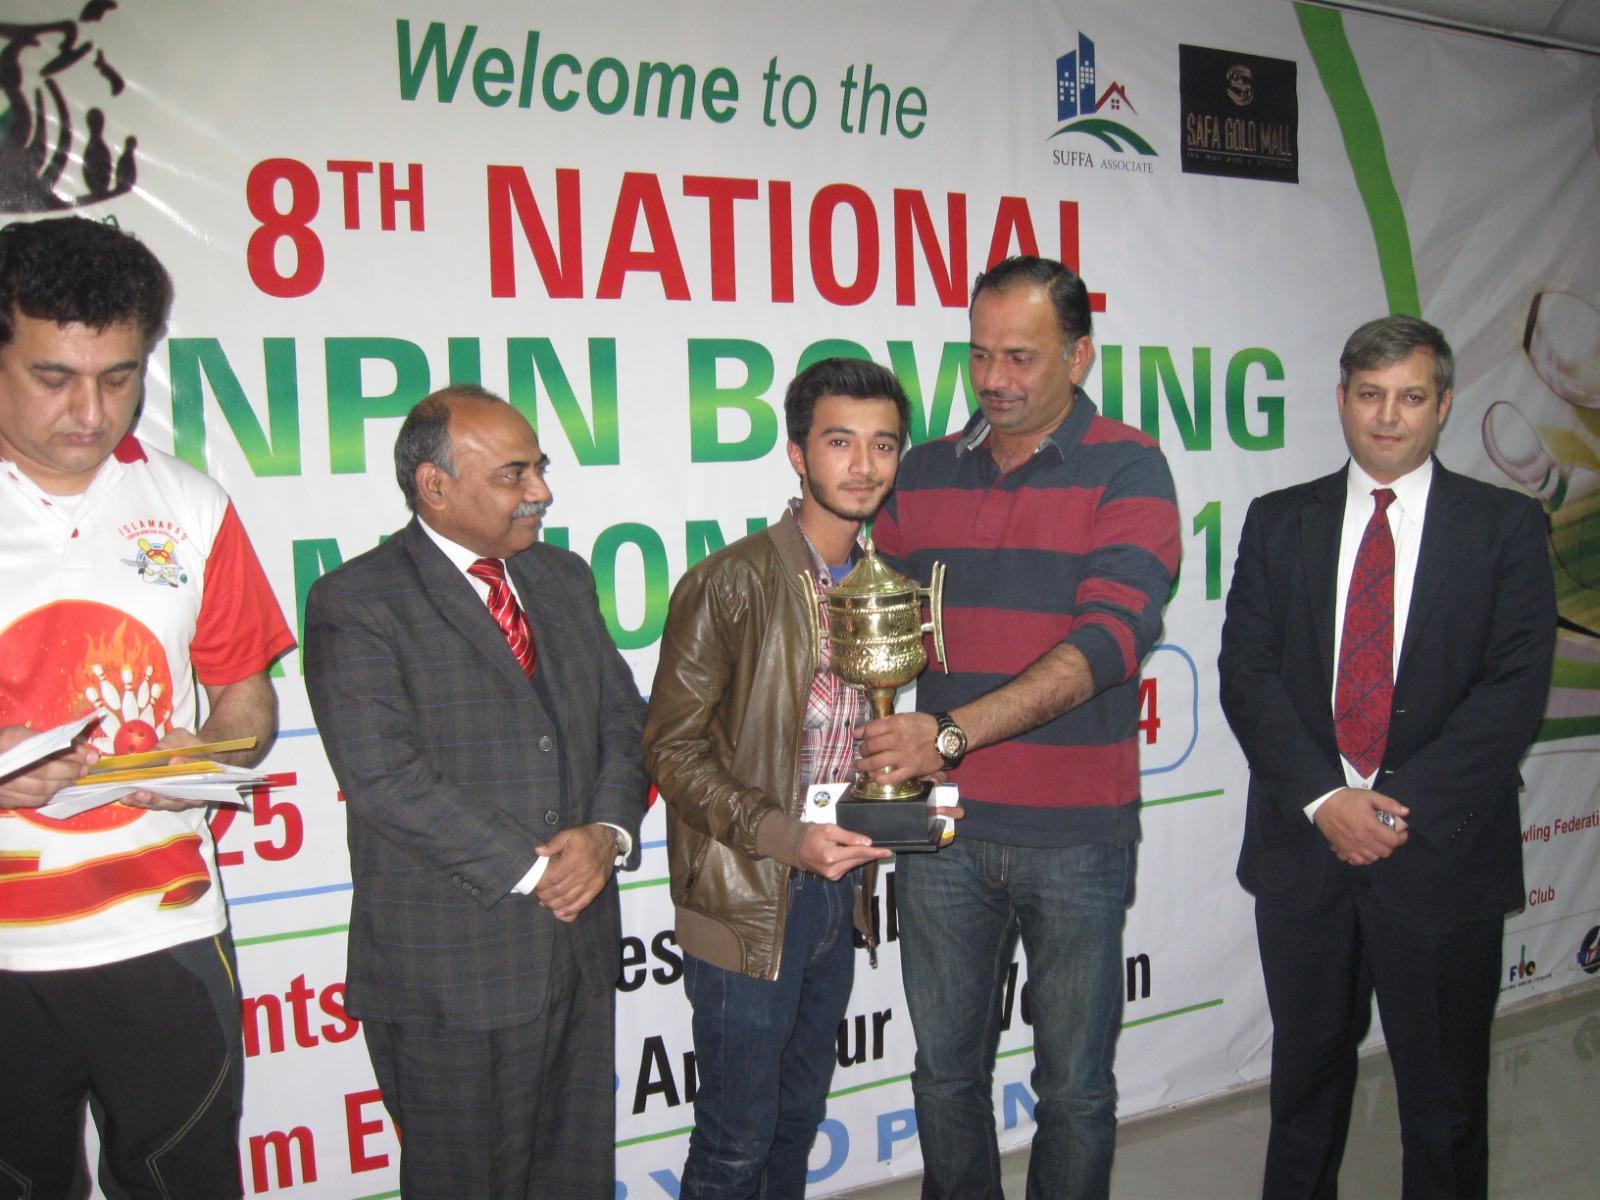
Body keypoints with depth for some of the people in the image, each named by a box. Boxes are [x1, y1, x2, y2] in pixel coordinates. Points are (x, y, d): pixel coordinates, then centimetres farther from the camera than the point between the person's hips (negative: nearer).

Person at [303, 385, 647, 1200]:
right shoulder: (357, 601, -11)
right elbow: (384, 779, -19)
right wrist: (531, 870, -16)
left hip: (578, 942, 6)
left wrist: (609, 833, -8)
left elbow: (622, 721, 11)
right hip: (449, 967, -6)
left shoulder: (564, 578, 10)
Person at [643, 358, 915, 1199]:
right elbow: (672, 750, -14)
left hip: (836, 891, 6)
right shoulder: (728, 585, -15)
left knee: (799, 1114, 22)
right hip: (747, 901, -6)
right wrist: (785, 837, -23)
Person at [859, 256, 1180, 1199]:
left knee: (1076, 1089, 12)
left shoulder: (1128, 469, -7)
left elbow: (1111, 635, -19)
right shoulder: (925, 472, 8)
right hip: (942, 824, 4)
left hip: (1074, 834, -3)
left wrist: (951, 732, -26)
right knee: (946, 1073, 17)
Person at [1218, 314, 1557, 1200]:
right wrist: (1324, 797, -13)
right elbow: (1245, 670, -1)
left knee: (1444, 1090, 11)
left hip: (1444, 852, -1)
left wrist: (1401, 802, -15)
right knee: (1307, 1070, 16)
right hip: (1302, 843, 2)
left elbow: (1516, 687, -7)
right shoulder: (1279, 522, 7)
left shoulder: (1505, 527, 2)